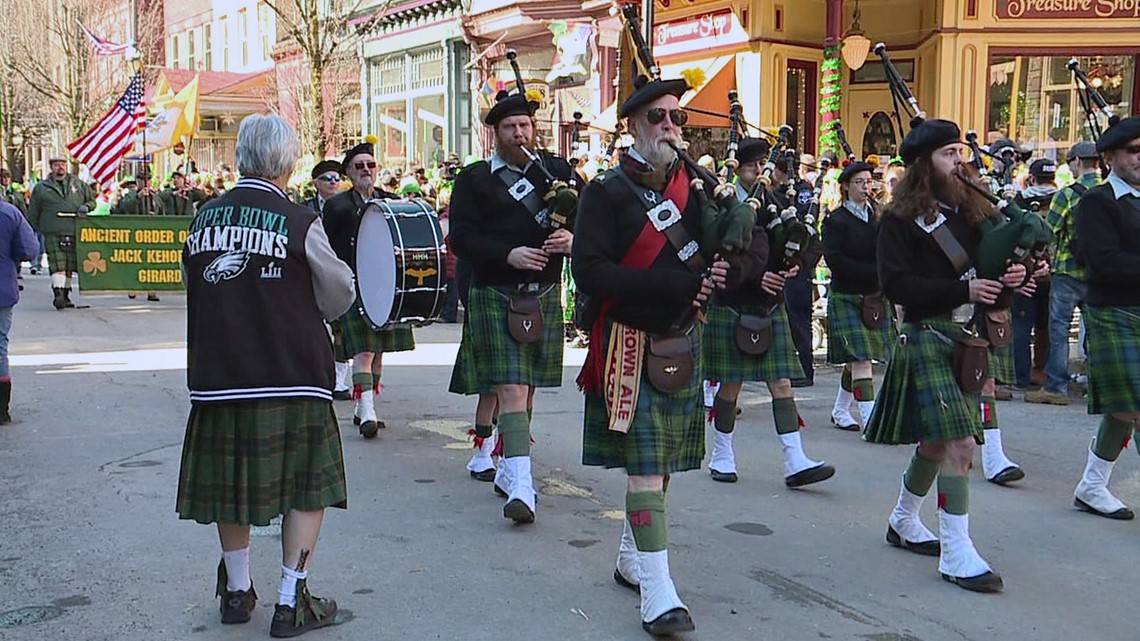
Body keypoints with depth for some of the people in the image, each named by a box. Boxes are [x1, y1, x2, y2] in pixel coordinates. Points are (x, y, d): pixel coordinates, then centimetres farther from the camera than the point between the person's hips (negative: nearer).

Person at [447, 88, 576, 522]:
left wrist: (572, 238, -14)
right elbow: (461, 237, -6)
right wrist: (508, 254, -20)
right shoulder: (474, 179, 4)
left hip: (546, 296, 4)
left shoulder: (557, 170, 13)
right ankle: (521, 486, -18)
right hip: (497, 297, -4)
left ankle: (510, 467, 28)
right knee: (510, 389, -13)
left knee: (527, 388, 13)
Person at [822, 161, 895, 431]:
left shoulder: (880, 215, 11)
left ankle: (840, 411, 28)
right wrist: (874, 273, -18)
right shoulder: (836, 220, -4)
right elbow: (834, 260, -13)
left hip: (875, 296, 5)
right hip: (846, 297, -5)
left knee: (857, 360, 12)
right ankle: (870, 420, -13)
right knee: (860, 359, -12)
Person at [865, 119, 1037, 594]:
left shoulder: (971, 210, 13)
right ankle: (956, 553, -6)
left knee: (936, 442, 17)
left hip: (970, 338, 7)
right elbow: (895, 283, -15)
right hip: (928, 338, -7)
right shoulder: (900, 219, -7)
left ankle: (903, 523, 35)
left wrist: (1011, 275, -4)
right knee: (959, 443, -14)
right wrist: (963, 290, -21)